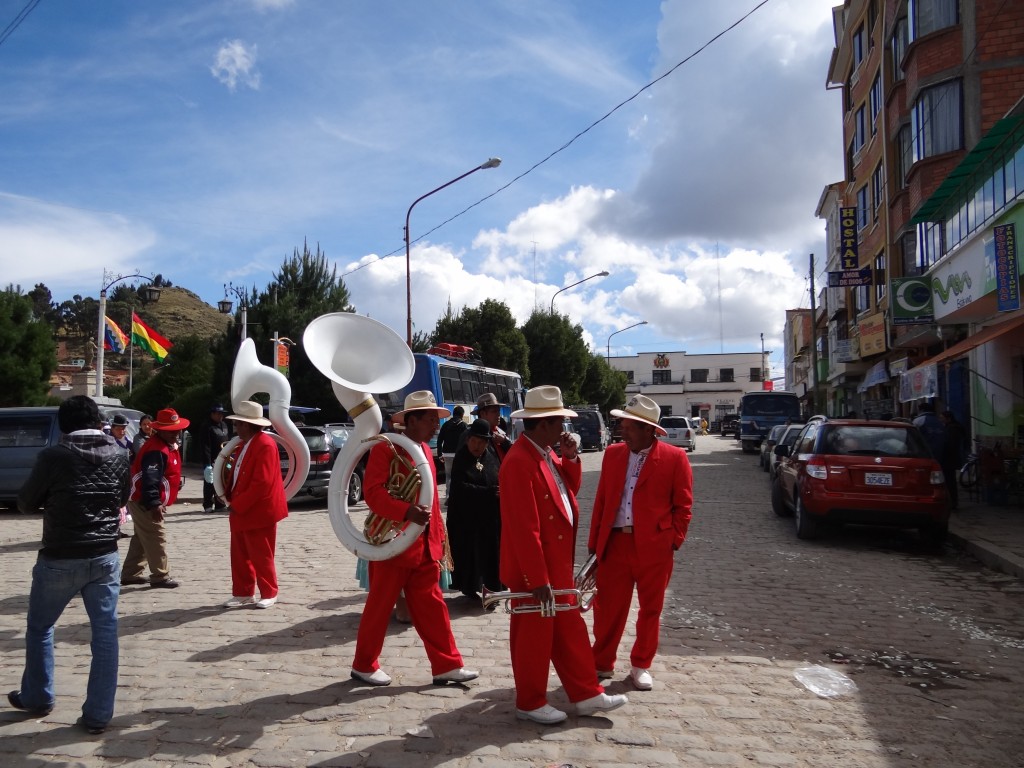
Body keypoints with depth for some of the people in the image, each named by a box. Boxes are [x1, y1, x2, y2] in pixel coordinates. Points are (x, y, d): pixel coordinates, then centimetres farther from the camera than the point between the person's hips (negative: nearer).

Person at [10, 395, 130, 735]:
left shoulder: (54, 456, -12)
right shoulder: (118, 454, 0)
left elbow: (26, 503, 1)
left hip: (59, 559, -2)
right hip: (105, 557, 3)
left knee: (39, 628, 20)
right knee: (105, 632, 6)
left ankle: (37, 698, 35)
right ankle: (98, 714, 9)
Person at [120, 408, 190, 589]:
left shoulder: (168, 445, 12)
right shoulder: (156, 450, -23)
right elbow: (150, 479, -30)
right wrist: (154, 504, -34)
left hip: (145, 501, 11)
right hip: (144, 502, -11)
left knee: (142, 539, 17)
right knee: (156, 538, -5)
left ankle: (130, 574, 25)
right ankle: (160, 576, 2)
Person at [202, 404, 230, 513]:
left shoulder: (224, 425, 15)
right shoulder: (208, 427, -9)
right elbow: (206, 447, -15)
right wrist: (208, 463, -22)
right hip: (212, 461, -7)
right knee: (209, 484, -2)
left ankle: (220, 504, 19)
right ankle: (208, 506, 5)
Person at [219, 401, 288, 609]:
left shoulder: (265, 445, -20)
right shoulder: (244, 444, 12)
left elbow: (262, 483, -25)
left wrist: (238, 505, -20)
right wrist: (230, 496, 2)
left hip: (258, 512, -9)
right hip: (241, 511, 9)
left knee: (261, 557, 3)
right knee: (240, 556, 13)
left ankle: (269, 594, 17)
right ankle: (243, 593, 24)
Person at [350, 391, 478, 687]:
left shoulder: (425, 450, 12)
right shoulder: (385, 448, -13)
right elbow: (372, 492, -22)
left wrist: (438, 536, 14)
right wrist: (407, 511, -35)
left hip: (425, 545, 7)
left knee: (431, 605, 10)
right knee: (379, 607, 6)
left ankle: (446, 665, 16)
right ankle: (364, 665, 22)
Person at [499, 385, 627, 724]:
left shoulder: (546, 453, 6)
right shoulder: (520, 462, -25)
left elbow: (571, 489, 18)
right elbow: (524, 528, -27)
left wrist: (571, 458, 0)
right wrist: (538, 578, -25)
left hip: (557, 562, 10)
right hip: (534, 568, -10)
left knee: (569, 628, 18)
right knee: (534, 635, 6)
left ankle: (586, 694, 31)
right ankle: (529, 704, 23)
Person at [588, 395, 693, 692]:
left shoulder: (674, 458, -4)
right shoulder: (613, 454, 7)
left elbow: (683, 505, 0)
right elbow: (601, 500, 10)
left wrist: (674, 540, -5)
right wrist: (595, 541, 6)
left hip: (654, 546, -2)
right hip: (615, 543, 3)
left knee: (650, 609, 11)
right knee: (607, 607, 7)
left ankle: (641, 665, 28)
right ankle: (602, 663, 23)